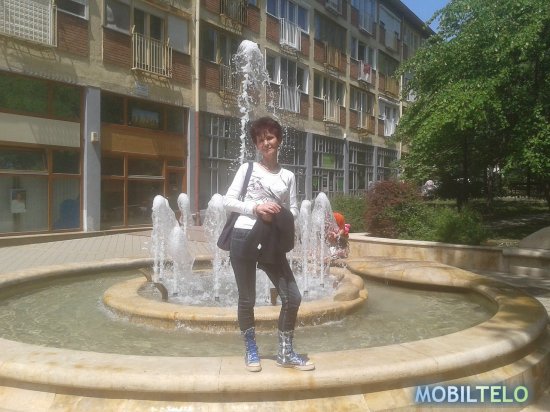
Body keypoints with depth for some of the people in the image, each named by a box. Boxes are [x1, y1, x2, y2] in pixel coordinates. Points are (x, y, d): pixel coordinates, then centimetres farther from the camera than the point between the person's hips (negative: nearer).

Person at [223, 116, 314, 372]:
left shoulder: (288, 176, 12)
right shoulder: (247, 168, 5)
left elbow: (293, 211, 9)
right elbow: (228, 201, 0)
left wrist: (279, 216, -12)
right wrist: (255, 208, -14)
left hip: (272, 242, 3)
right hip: (244, 238, -2)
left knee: (292, 298, 0)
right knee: (247, 300, 5)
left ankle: (285, 353, 18)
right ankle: (251, 350, 26)